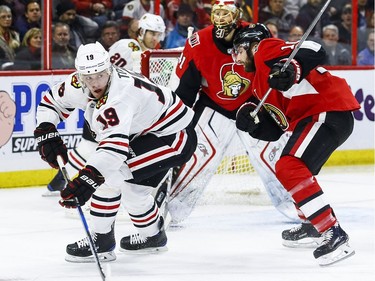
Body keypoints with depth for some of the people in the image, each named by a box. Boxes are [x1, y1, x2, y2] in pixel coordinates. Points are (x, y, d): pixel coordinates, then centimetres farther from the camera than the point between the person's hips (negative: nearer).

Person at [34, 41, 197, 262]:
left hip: (175, 136, -10)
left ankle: (101, 242, -10)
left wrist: (87, 178, -56)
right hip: (149, 132, 10)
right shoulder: (80, 85, -9)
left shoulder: (120, 92, -35)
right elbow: (52, 100, 9)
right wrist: (46, 132, -8)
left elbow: (115, 143, -46)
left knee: (110, 173, -19)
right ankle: (153, 236, 42)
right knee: (132, 189, 17)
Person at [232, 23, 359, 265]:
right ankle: (313, 225, 43)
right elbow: (274, 131, 17)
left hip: (330, 111, -11)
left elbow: (313, 51, -19)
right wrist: (252, 122, -1)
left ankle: (334, 235, -28)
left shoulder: (266, 49, -3)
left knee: (290, 169, -23)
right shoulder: (260, 85, 25)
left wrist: (292, 68, -35)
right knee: (291, 169, 29)